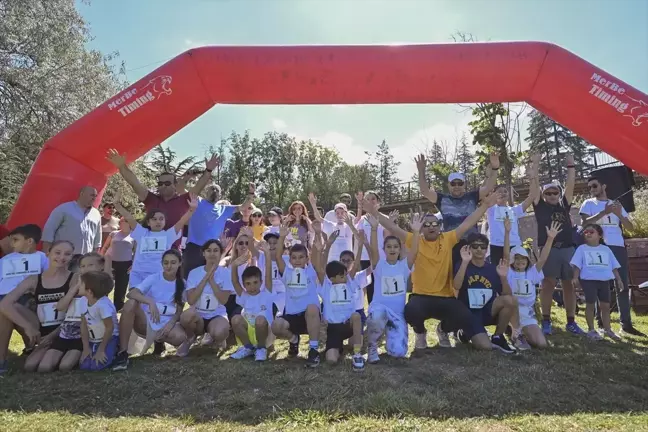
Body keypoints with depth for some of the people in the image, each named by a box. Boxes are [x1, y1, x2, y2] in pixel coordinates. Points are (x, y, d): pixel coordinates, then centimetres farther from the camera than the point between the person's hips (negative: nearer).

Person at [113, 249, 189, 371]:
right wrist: (150, 301, -39)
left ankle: (156, 339, 4)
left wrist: (171, 323, -19)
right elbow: (131, 293, -23)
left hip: (166, 323, 1)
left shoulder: (182, 284, -1)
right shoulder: (153, 278, -7)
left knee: (180, 337, -33)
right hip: (146, 320, -1)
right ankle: (122, 352, -25)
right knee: (131, 303, -31)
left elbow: (179, 310, 2)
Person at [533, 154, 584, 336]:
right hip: (548, 249, -4)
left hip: (568, 248, 4)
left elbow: (570, 185, 12)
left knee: (569, 285, 6)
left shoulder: (564, 205, 17)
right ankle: (546, 321, 0)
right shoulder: (540, 206, 8)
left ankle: (571, 322, 13)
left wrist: (571, 165, 9)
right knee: (548, 284, -5)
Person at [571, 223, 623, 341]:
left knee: (605, 305, 9)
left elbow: (614, 266, 15)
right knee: (590, 304, 0)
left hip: (604, 280, 4)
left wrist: (618, 279, 9)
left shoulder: (606, 249, 11)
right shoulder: (582, 248, 1)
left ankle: (607, 329, 22)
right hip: (588, 280, -3)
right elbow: (577, 265, -4)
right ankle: (591, 330, 10)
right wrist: (575, 277, -14)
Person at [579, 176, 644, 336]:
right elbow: (584, 223, -11)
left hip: (618, 247, 4)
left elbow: (630, 227, 11)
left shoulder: (616, 204, 17)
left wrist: (619, 214, -6)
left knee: (623, 285, 4)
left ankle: (626, 323, 10)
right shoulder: (588, 204, 6)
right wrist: (604, 212, -18)